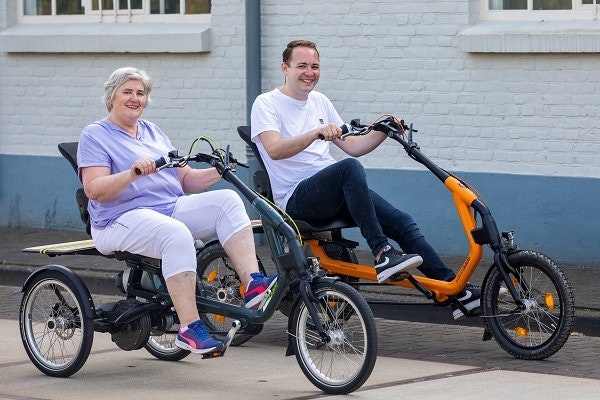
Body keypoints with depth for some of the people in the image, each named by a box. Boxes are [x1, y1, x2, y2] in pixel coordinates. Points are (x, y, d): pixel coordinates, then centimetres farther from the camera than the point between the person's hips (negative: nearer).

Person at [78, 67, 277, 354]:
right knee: (176, 234, -37)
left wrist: (217, 172, -2)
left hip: (173, 209, 6)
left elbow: (186, 180, 18)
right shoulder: (95, 135, 2)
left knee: (227, 200, -19)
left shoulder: (153, 132, 22)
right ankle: (189, 328, -38)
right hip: (122, 220, -6)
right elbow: (93, 190, -13)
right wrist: (132, 174, -28)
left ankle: (253, 284, -32)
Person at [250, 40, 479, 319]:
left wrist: (382, 133, 1)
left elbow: (352, 146, 20)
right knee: (349, 168, -35)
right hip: (297, 198, -7)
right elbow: (274, 150, -20)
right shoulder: (267, 104, -1)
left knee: (402, 222, -11)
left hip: (336, 193, 7)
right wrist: (316, 133, -34)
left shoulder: (319, 101, 19)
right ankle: (381, 252, -34)